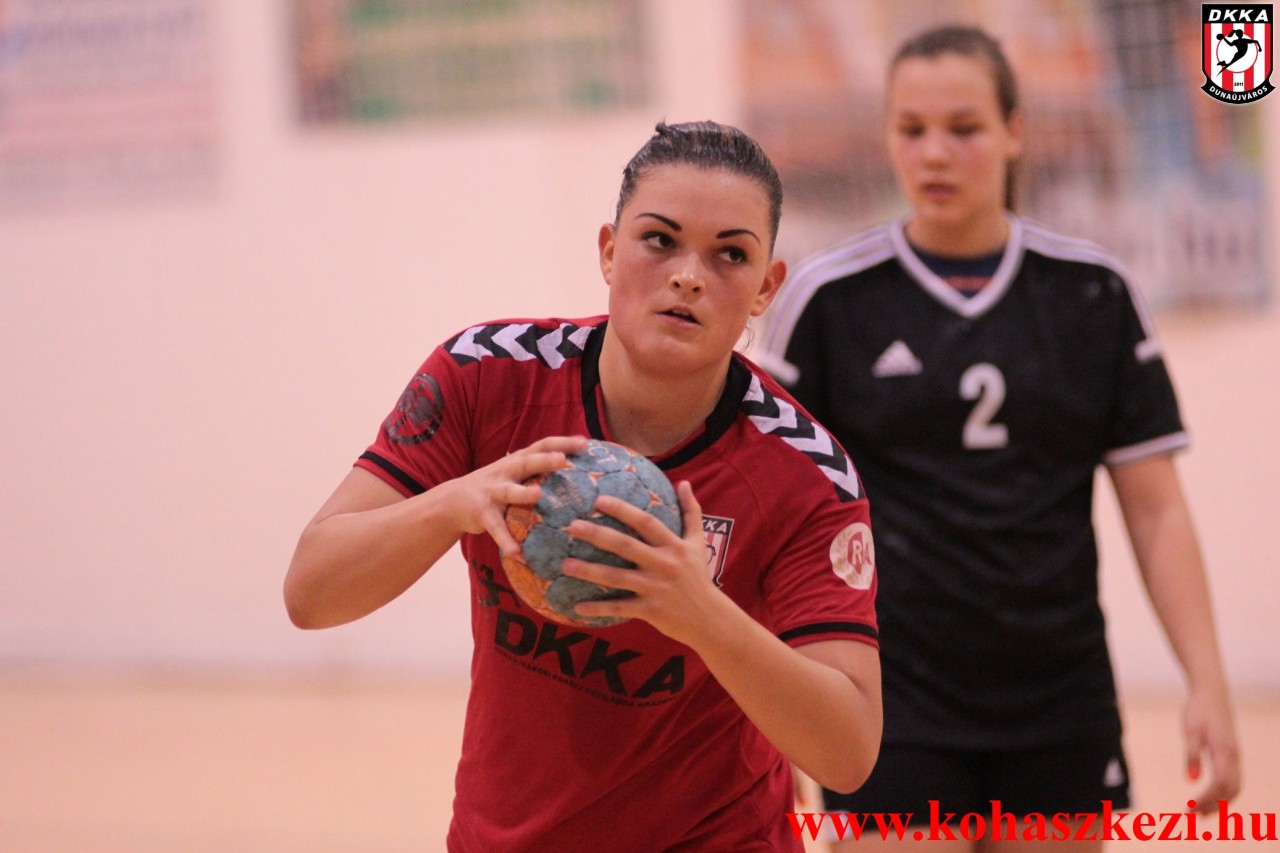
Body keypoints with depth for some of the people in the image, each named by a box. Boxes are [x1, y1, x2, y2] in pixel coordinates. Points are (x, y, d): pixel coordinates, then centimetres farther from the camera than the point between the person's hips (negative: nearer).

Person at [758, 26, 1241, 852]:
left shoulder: (1094, 293, 3)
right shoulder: (829, 298, -2)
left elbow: (1156, 509, 4)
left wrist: (1208, 684, -4)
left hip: (1061, 714, 2)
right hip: (895, 716, -2)